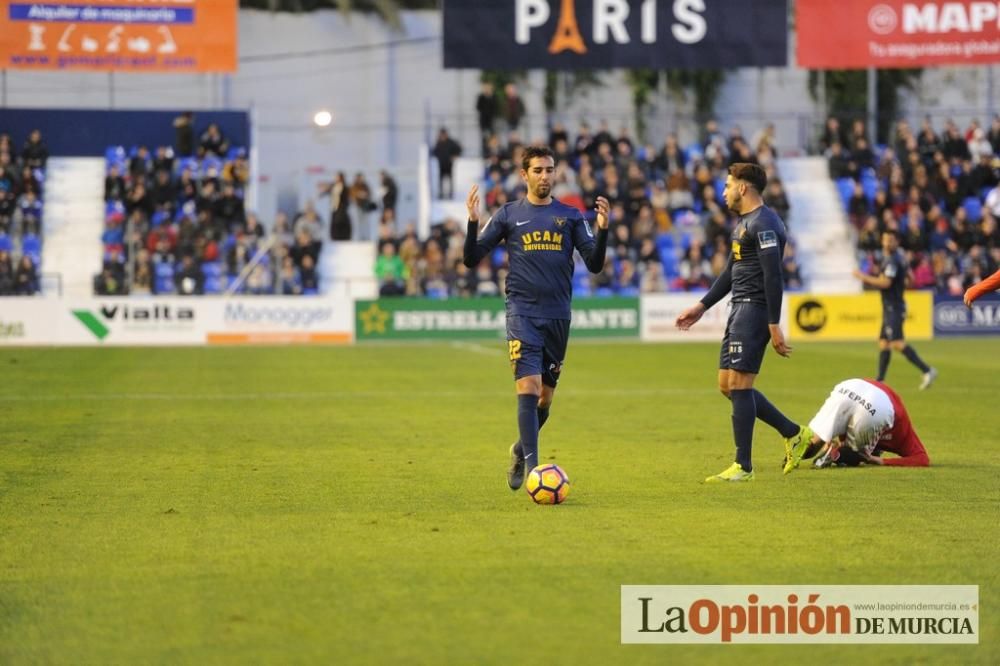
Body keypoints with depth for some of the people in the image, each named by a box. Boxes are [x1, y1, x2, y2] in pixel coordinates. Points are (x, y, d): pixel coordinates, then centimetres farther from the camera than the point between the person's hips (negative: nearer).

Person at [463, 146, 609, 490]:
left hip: (558, 316, 3)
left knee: (545, 397, 10)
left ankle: (522, 449, 35)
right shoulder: (508, 214, 5)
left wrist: (602, 229, -11)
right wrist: (473, 222, -13)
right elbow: (471, 258, 3)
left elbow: (594, 264, 5)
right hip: (522, 312, -3)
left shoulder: (570, 216, 9)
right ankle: (532, 465, -18)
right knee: (528, 387, -17)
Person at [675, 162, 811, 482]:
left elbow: (773, 276, -19)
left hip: (754, 309, -10)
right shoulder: (742, 223, 19)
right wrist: (701, 306, 28)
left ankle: (743, 466, -6)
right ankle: (793, 433, 19)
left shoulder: (763, 224, -14)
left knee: (738, 383, -11)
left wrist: (774, 325, -23)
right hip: (739, 309, 10)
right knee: (728, 385, 10)